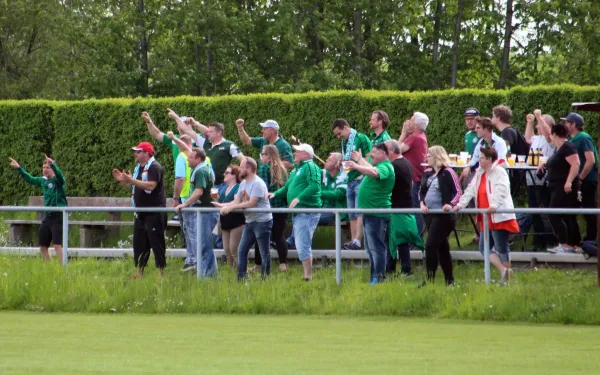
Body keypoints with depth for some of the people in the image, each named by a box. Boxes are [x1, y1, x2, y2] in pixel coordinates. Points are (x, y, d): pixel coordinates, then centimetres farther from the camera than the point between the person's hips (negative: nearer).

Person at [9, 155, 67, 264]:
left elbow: (59, 175, -31)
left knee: (57, 245, -17)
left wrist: (53, 164, -47)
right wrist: (19, 168, 31)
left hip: (58, 216, -8)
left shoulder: (57, 180, -7)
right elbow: (30, 179, 29)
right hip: (47, 216, 8)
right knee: (43, 246, 11)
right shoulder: (43, 180, 12)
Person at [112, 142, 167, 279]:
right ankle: (139, 273, 15)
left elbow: (151, 185, -25)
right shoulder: (138, 168, 18)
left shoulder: (154, 167, -11)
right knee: (139, 243, 10)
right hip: (141, 214, 9)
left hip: (154, 213, -9)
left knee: (156, 242, -7)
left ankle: (161, 273, -5)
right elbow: (131, 186, 24)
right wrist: (122, 180, 5)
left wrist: (132, 180, -27)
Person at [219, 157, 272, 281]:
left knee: (264, 253, -2)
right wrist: (222, 205, -4)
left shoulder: (257, 183, -16)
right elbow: (237, 201, 11)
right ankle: (240, 279, 11)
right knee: (241, 250, 8)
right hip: (250, 222, 9)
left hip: (262, 221, -9)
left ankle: (265, 279, 2)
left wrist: (231, 207, -23)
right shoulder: (243, 184, 12)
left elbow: (251, 203, -24)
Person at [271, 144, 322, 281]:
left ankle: (308, 277, -15)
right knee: (302, 246, 13)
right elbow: (287, 187, 31)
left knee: (302, 246, -15)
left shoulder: (310, 167, -9)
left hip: (307, 212, -11)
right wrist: (275, 194, 15)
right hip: (298, 213, 11)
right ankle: (307, 276, 18)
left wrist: (298, 198, -28)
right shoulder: (296, 170, 22)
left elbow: (315, 186, -23)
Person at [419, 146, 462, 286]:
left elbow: (458, 192, -10)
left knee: (431, 245, -14)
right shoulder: (427, 173, 12)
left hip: (443, 215, -8)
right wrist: (422, 203, 2)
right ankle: (449, 280, 21)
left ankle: (430, 279, -10)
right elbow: (422, 191, 19)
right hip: (430, 215, 8)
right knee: (442, 247, 13)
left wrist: (450, 204, -23)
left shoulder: (447, 172, -10)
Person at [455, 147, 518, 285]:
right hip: (486, 219, 9)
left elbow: (501, 191, -24)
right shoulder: (480, 174, 17)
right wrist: (460, 204, 5)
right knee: (484, 247, 3)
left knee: (502, 248, -3)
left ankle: (506, 278, 3)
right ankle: (503, 270, 1)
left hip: (499, 217, -9)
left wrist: (494, 205, -38)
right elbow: (470, 190, 16)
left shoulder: (500, 173, -9)